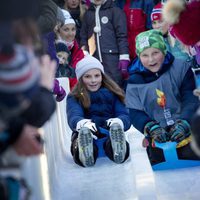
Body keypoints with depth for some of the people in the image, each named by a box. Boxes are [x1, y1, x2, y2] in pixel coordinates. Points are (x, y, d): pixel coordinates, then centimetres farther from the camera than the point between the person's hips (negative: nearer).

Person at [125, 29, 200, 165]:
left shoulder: (181, 68, -5)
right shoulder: (135, 82, 0)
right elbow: (136, 113, -5)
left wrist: (183, 124, -25)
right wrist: (152, 128, -23)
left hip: (186, 132, -1)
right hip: (158, 141, 1)